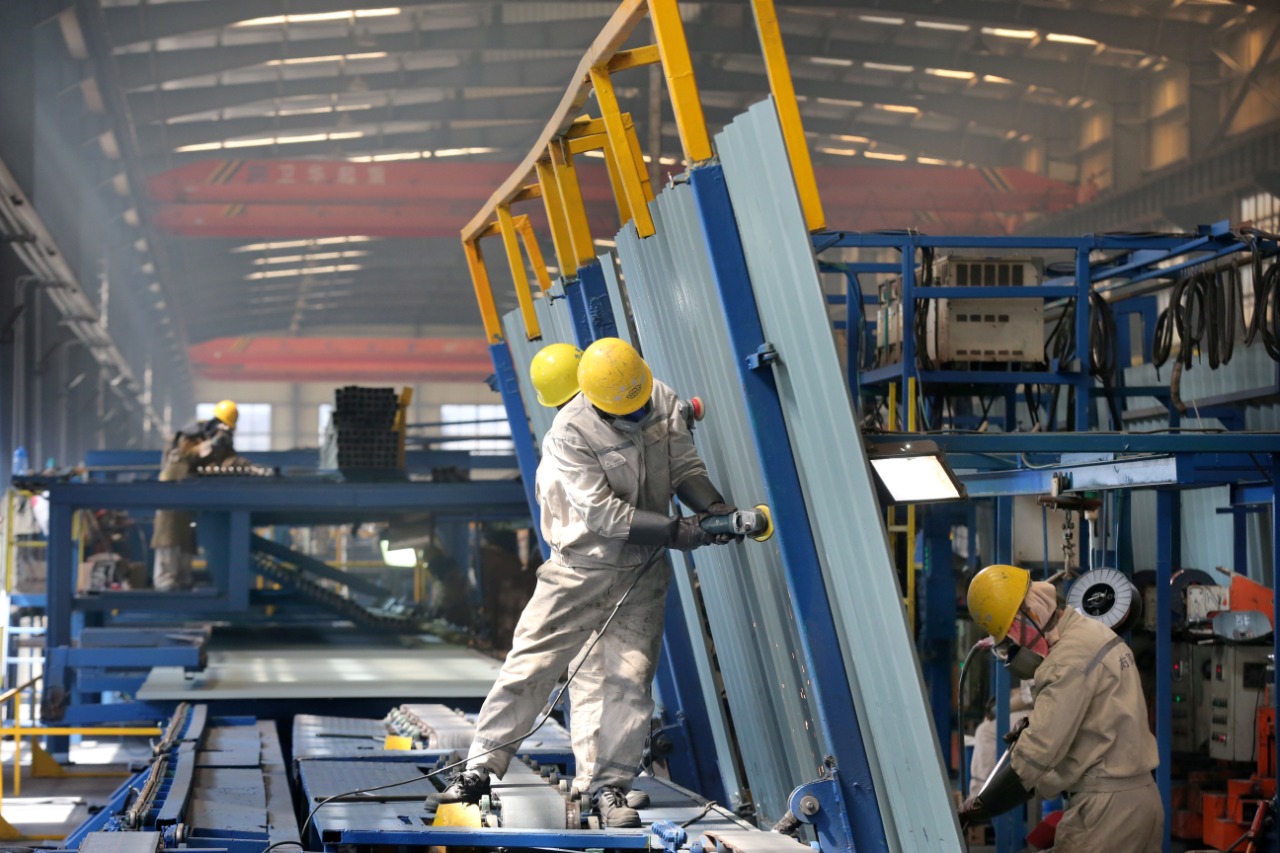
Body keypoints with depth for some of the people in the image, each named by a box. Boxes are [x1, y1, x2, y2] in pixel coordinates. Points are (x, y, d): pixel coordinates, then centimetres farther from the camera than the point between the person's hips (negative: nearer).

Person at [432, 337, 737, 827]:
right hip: (581, 571, -3)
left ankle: (610, 787, 7)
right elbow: (601, 513, -26)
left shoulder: (665, 405, -7)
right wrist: (672, 531, -30)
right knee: (528, 667, -4)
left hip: (642, 575, 3)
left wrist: (713, 505, -21)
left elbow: (686, 468, 0)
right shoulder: (570, 433, -23)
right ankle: (479, 770, 4)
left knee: (632, 680, -4)